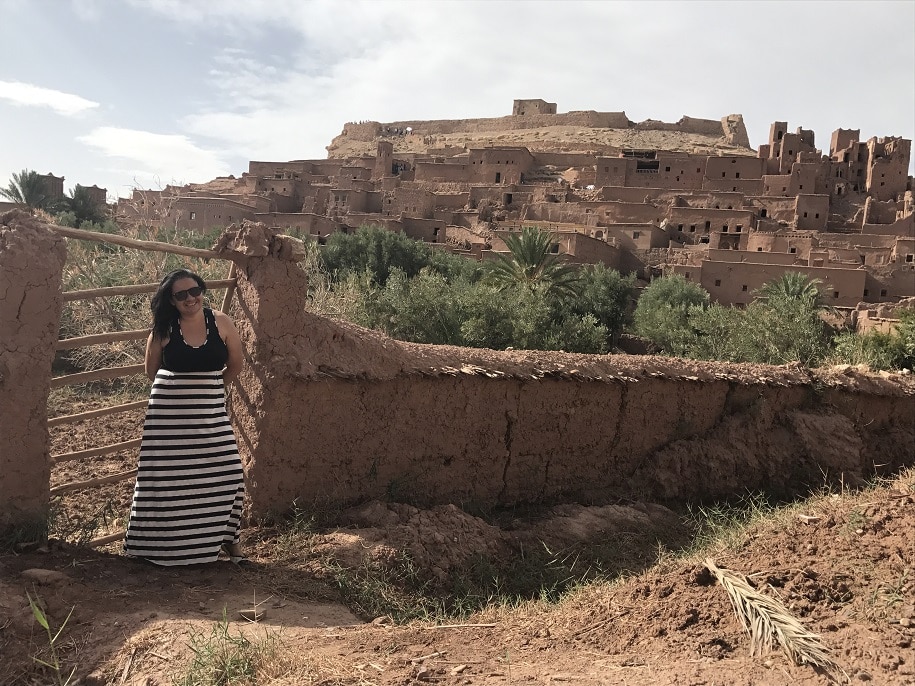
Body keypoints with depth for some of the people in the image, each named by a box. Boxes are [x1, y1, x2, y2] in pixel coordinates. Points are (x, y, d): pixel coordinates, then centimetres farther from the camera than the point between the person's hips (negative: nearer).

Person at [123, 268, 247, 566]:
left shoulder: (221, 322, -3)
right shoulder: (163, 329, -4)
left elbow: (235, 364, 9)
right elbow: (152, 370, 10)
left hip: (210, 412, 1)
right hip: (169, 413, -1)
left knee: (226, 475, 0)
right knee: (168, 478, 3)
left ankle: (226, 537, 18)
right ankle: (166, 544, 19)